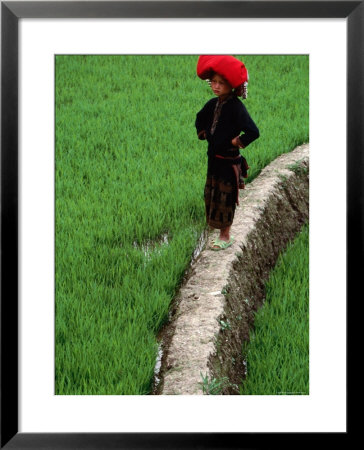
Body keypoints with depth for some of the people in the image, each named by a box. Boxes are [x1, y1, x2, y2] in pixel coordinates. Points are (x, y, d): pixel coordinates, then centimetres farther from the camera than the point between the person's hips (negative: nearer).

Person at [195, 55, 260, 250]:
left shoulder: (236, 107, -20)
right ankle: (223, 233, 24)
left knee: (225, 199, 2)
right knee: (212, 196, 13)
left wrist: (236, 142, -18)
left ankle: (225, 236, 16)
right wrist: (202, 133, 14)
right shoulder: (213, 104, 3)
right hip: (214, 158, 8)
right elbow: (200, 119, 26)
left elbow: (253, 132, -29)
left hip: (229, 161, -8)